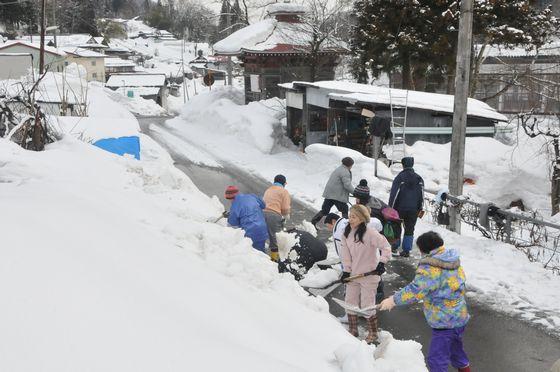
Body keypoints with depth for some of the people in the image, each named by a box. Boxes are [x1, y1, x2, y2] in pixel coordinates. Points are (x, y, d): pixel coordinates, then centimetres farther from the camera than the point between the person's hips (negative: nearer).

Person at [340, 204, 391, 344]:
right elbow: (345, 253, 5)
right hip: (353, 274, 7)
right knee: (350, 302, 14)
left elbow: (386, 246, -18)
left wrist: (382, 262, -26)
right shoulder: (347, 232, 0)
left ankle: (373, 333, 19)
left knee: (367, 306, 0)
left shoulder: (370, 233, -20)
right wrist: (346, 270, 0)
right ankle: (353, 330, 32)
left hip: (369, 275, -7)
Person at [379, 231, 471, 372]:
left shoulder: (430, 267, -24)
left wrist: (393, 300, -20)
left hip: (445, 322, -9)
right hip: (460, 317, 9)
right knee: (455, 347, 31)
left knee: (437, 360, -5)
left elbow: (415, 290, -29)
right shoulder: (454, 260, 4)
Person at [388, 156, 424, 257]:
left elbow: (394, 194, -10)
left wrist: (390, 207, -4)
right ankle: (406, 250, 5)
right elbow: (422, 196, 7)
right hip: (414, 210, 3)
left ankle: (395, 247, 20)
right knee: (409, 229, 8)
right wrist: (420, 209, 13)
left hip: (400, 208, -2)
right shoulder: (419, 178, 3)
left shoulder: (400, 177, -10)